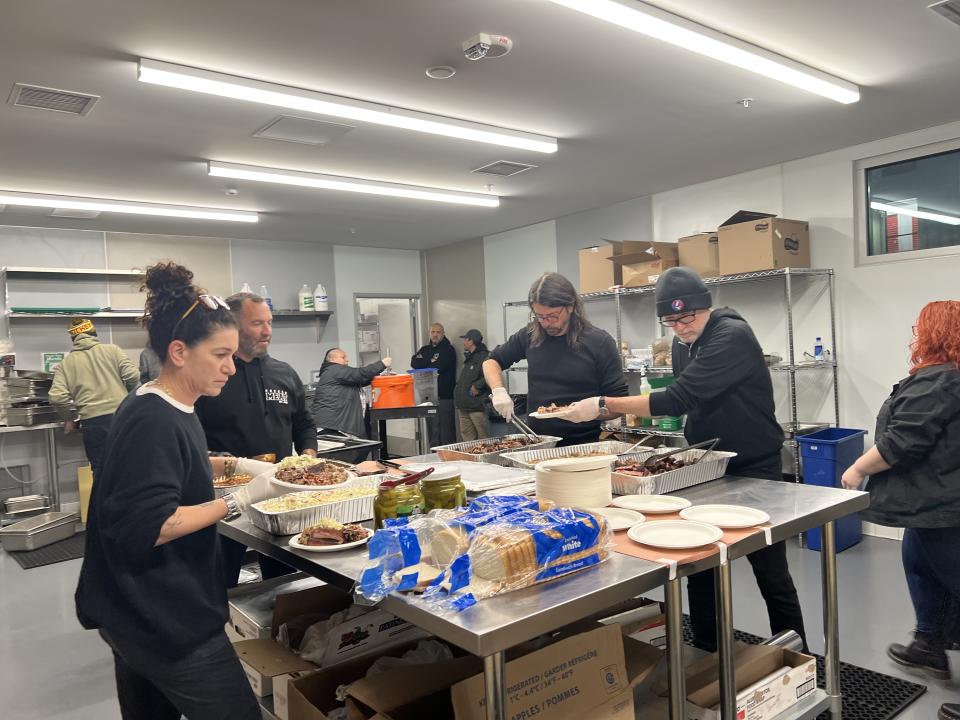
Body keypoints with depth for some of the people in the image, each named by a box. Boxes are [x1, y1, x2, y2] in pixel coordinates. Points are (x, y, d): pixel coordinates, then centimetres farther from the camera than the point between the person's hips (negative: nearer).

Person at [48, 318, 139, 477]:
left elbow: (57, 397, -2)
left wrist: (68, 419, 14)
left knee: (101, 468, 9)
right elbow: (132, 376, -4)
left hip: (92, 422, 0)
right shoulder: (111, 350, 6)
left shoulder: (66, 363, 8)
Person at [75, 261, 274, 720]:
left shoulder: (168, 409, 7)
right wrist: (241, 500, -24)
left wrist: (233, 465, 10)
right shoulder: (153, 420, -23)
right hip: (164, 618, -10)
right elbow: (148, 527, -26)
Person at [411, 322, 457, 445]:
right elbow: (414, 363, 4)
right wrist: (431, 362, -6)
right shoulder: (425, 349, 19)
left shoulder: (448, 349, 0)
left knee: (446, 431, -7)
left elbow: (438, 367, -13)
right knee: (432, 430, 7)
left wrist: (423, 363, 3)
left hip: (445, 396, -6)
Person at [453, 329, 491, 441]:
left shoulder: (483, 357, -12)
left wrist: (477, 386, -19)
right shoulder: (469, 358, 20)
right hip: (464, 406, 10)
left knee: (484, 439, -6)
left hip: (477, 406, -10)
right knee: (467, 438, 12)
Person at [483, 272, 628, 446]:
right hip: (536, 443, 3)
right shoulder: (530, 336, 5)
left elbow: (620, 402, -3)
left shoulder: (599, 342, -4)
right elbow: (491, 361, 18)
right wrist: (498, 390, -1)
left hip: (582, 445, -3)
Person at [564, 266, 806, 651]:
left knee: (772, 575, 5)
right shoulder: (683, 343, 4)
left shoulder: (733, 336, -22)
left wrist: (604, 405, -28)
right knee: (699, 569, 11)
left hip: (754, 471, -7)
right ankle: (706, 653, 27)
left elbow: (679, 399, -31)